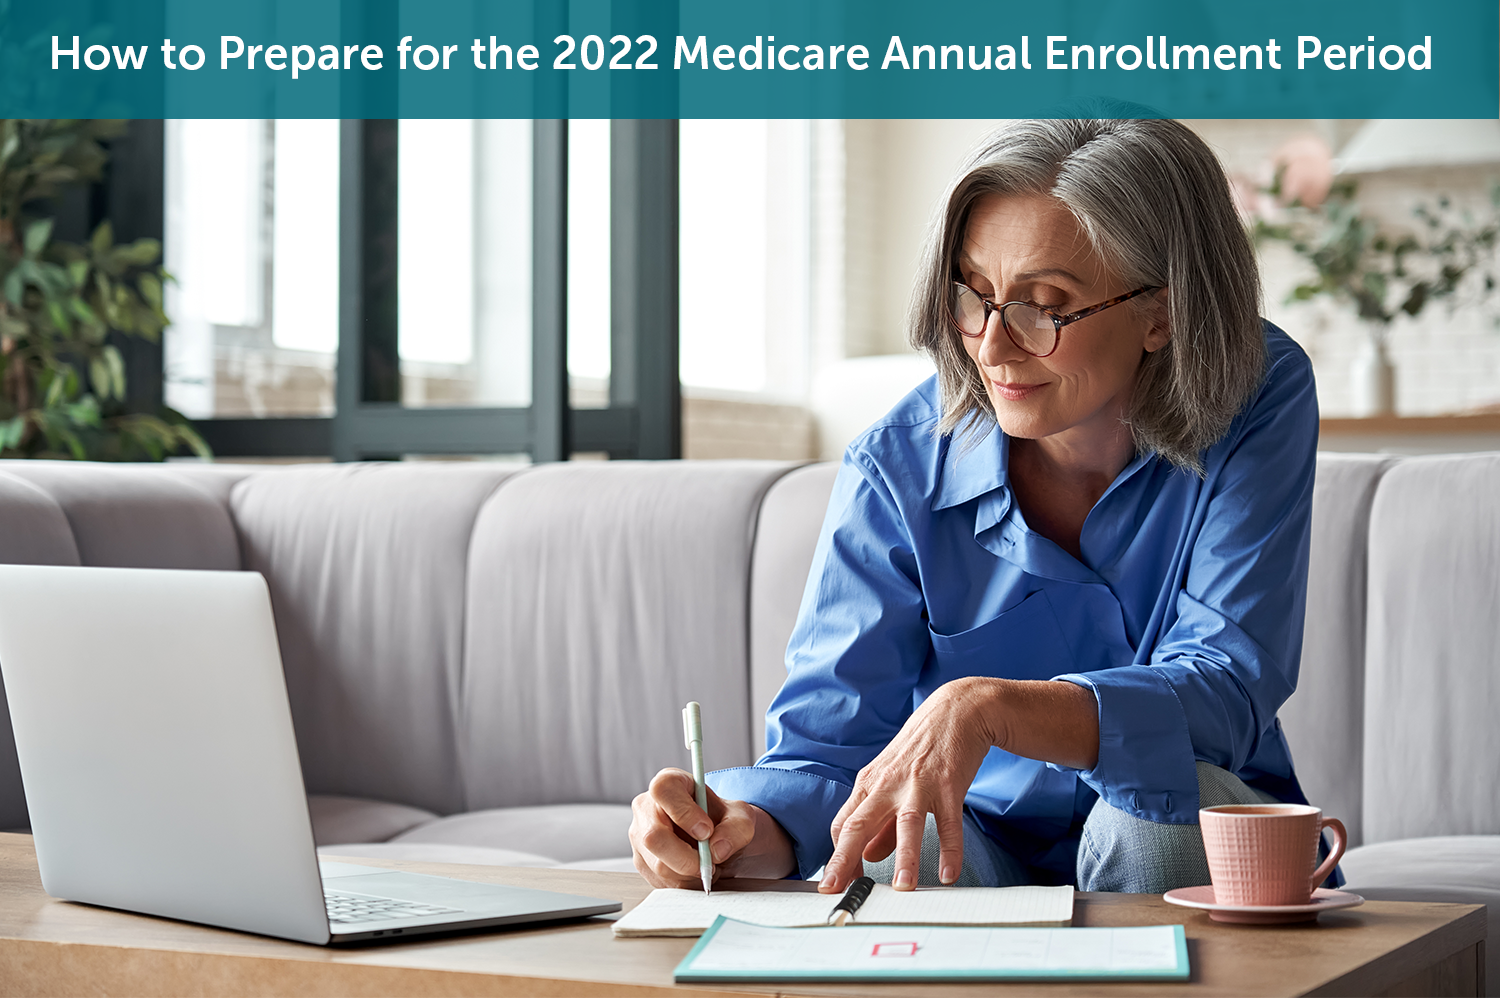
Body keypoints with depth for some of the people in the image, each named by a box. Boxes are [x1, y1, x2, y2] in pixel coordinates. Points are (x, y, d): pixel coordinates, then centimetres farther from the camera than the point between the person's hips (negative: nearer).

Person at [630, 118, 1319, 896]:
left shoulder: (1260, 402, -17)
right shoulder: (898, 468, -14)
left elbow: (1226, 691, -27)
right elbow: (823, 748, -15)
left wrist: (988, 708, -44)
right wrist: (743, 830, -40)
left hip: (1195, 852, 2)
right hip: (982, 843, -1)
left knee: (1162, 798, -33)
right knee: (893, 859, -35)